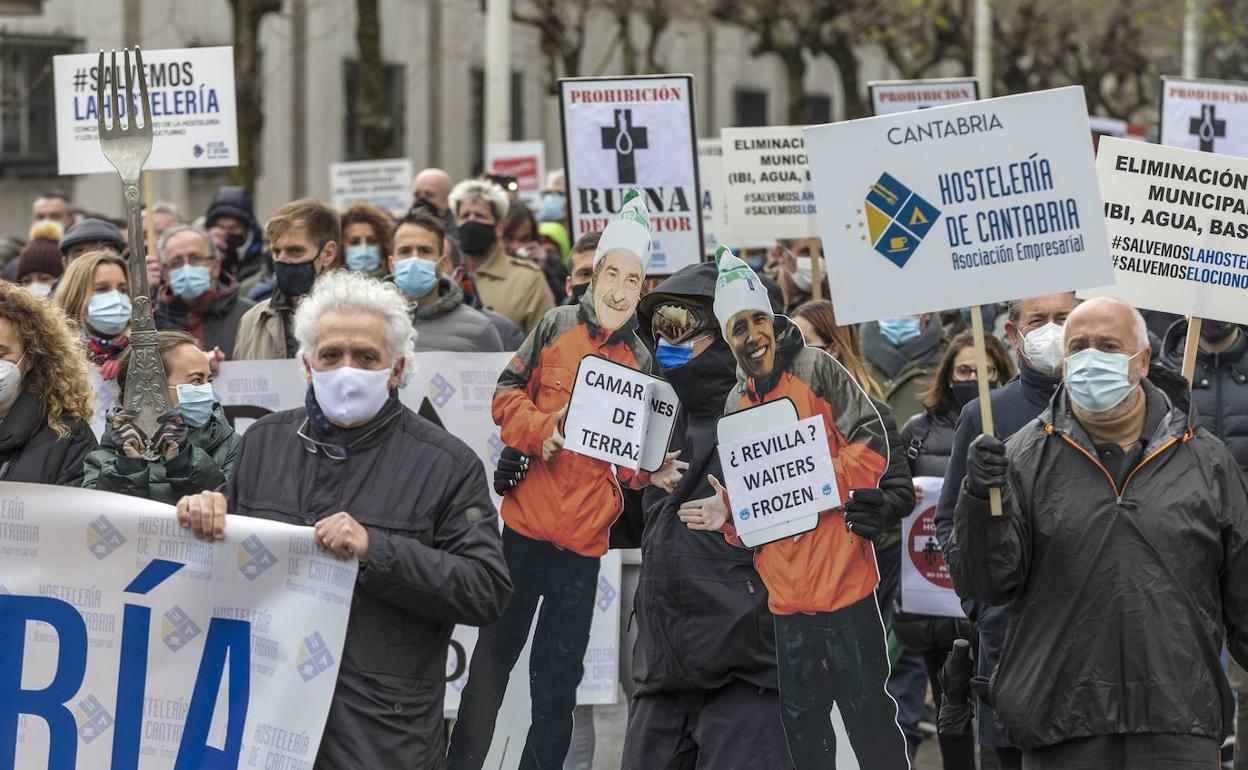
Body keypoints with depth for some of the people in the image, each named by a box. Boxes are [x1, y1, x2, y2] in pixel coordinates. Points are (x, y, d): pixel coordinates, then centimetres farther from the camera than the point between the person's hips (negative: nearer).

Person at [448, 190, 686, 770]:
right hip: (525, 521, -2)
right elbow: (507, 396, -1)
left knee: (558, 683, 7)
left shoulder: (641, 361, 8)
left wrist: (650, 475, -6)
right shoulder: (557, 329, 0)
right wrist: (542, 430, -18)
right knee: (493, 656, 3)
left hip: (584, 537, 2)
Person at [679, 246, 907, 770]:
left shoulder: (815, 369, -5)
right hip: (786, 589, 6)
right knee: (801, 722, 12)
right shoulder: (736, 404, 12)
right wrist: (729, 515, -3)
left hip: (841, 576, -6)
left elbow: (870, 444, -12)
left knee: (868, 711, -2)